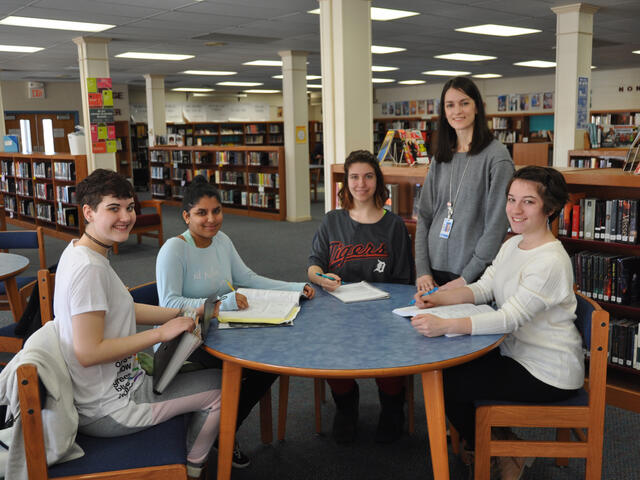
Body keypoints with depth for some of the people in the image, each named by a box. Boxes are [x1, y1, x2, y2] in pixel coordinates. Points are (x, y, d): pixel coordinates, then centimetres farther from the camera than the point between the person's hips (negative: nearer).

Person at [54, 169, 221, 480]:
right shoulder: (89, 268, -28)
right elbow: (88, 353, -30)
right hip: (106, 412, -10)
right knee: (220, 385, 1)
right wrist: (161, 333, -24)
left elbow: (116, 310, 12)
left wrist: (184, 314, 4)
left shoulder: (78, 251, 4)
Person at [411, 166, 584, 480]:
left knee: (447, 385, -11)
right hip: (516, 353, 9)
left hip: (547, 372, -9)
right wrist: (437, 298, -14)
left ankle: (507, 455, 14)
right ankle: (473, 439, 27)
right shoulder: (512, 245, 5)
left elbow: (510, 318, -32)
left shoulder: (550, 262, -24)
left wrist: (443, 326, -42)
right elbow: (483, 288, 4)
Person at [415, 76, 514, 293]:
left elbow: (496, 224, -12)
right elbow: (424, 216, 8)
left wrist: (467, 277, -14)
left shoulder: (496, 156, -8)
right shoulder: (440, 158, 9)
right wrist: (422, 270, -1)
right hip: (435, 268, 5)